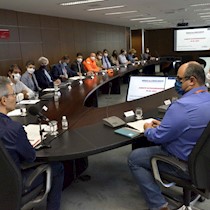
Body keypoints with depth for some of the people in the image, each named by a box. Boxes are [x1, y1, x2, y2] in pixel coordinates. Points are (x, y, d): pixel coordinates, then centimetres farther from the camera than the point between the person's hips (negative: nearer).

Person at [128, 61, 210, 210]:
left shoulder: (182, 106, -32)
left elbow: (157, 137, -21)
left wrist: (148, 129, 0)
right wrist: (164, 124, 12)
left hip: (186, 164, -9)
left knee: (134, 158, 1)